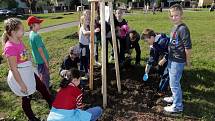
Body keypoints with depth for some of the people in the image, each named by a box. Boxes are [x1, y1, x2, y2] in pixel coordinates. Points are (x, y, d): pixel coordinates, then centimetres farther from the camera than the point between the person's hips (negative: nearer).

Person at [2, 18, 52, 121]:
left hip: (29, 73, 8)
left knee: (42, 88, 20)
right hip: (20, 77, -8)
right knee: (26, 98, 14)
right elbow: (13, 69, -23)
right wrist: (22, 85, -18)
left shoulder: (19, 40, -3)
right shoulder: (10, 47, -27)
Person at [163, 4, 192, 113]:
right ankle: (175, 97, 42)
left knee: (174, 83, 2)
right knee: (173, 81, 22)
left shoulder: (183, 29, -21)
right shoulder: (175, 27, 6)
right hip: (172, 59, 9)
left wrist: (188, 61, -12)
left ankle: (177, 106, 18)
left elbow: (188, 47, -21)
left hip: (178, 61, -9)